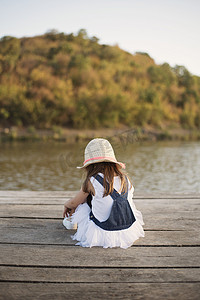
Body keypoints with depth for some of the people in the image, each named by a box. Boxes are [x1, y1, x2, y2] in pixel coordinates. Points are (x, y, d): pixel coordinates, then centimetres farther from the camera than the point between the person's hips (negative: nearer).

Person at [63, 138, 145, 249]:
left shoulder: (91, 182, -15)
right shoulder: (125, 179, -1)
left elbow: (74, 203, 2)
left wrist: (67, 204, 29)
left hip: (104, 235, -4)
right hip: (130, 231, 4)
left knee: (81, 206, 16)